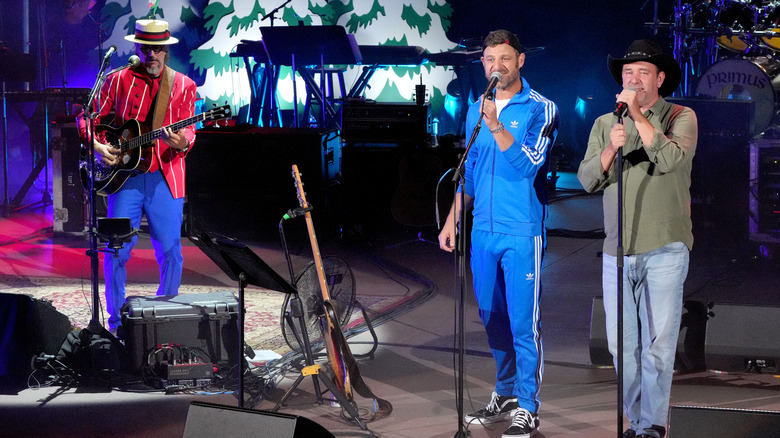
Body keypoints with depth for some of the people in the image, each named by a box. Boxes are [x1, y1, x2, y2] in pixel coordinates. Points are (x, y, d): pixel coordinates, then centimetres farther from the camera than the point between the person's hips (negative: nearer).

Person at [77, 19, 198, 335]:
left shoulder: (183, 86, 7)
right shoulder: (118, 81, 7)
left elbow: (188, 132, -1)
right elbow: (88, 119, 13)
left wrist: (182, 142, -24)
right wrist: (97, 146, -5)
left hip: (165, 178, 0)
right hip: (125, 176, 0)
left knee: (171, 252, 0)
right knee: (116, 250, -3)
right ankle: (117, 323, 10)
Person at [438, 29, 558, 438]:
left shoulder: (541, 109, -6)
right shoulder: (477, 109, 12)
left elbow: (527, 165, -17)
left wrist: (495, 126, -25)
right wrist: (452, 220, 16)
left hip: (522, 233, -6)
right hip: (483, 231, 6)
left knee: (523, 323, -6)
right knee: (492, 319, 14)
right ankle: (505, 393, 28)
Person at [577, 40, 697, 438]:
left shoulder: (681, 118, 3)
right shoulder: (605, 124, 14)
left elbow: (672, 159, -16)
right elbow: (587, 179, 5)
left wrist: (638, 115, -16)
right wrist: (611, 147, -13)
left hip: (664, 249, -4)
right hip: (617, 252, 4)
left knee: (659, 343, -7)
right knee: (621, 344, 5)